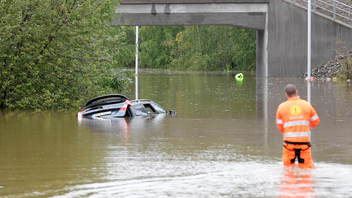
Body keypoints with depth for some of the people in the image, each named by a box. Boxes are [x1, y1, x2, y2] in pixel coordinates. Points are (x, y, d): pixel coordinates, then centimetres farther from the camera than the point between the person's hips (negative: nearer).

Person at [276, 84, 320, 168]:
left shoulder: (282, 107, 2)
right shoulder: (307, 105, 4)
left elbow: (279, 126, 8)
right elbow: (316, 121, 13)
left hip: (289, 141, 0)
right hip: (304, 141, 0)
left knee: (288, 166, 9)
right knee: (306, 167, 4)